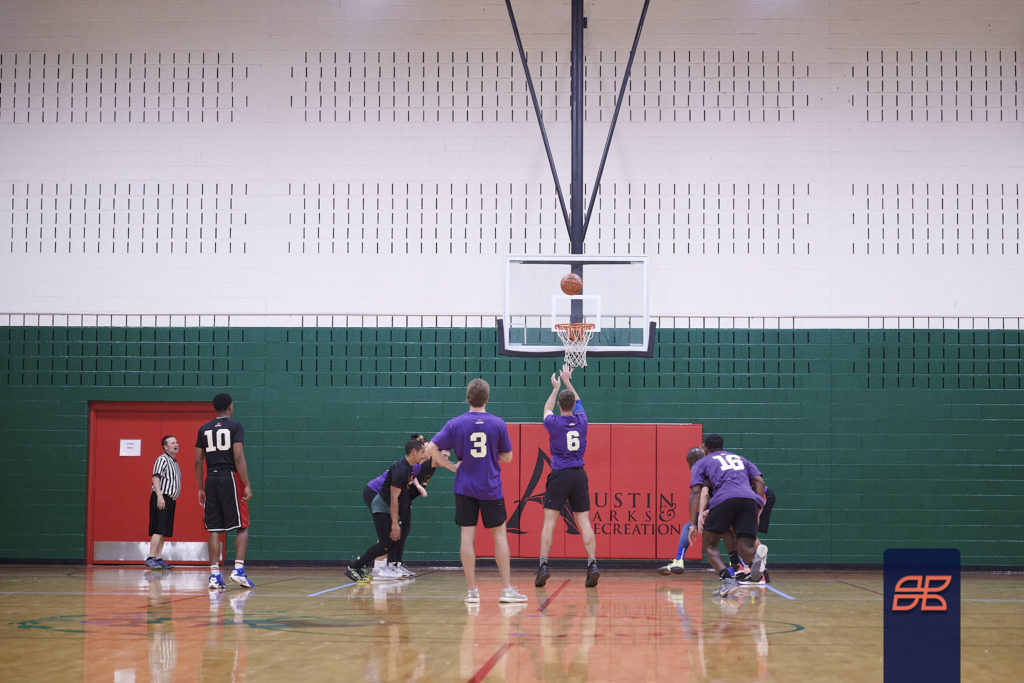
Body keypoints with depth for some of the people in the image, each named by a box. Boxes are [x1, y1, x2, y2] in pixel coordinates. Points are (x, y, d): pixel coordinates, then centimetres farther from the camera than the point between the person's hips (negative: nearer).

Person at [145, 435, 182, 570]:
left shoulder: (174, 462, 20)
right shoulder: (162, 459, -8)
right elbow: (156, 478, -17)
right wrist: (159, 496, -25)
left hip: (170, 499, 9)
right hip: (161, 498, -9)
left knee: (164, 532, 8)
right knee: (159, 530, -14)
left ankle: (158, 559, 10)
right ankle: (150, 558, -16)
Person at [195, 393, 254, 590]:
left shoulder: (204, 429, 11)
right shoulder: (235, 426, -2)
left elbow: (198, 461, 10)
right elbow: (238, 457, -11)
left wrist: (201, 489, 17)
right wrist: (247, 485, -9)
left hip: (211, 479, 4)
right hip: (230, 478, -4)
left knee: (214, 530, 5)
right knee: (242, 527, 3)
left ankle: (214, 574, 0)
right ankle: (238, 569, -9)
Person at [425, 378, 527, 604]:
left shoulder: (455, 424, -4)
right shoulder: (498, 424, -4)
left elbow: (431, 448, -9)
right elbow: (507, 457, 2)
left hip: (465, 488, 1)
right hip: (491, 488, 0)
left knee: (467, 536, 3)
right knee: (500, 535, 7)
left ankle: (472, 590, 4)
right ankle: (507, 589, 5)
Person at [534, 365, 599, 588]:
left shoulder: (553, 423, -4)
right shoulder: (581, 420, 3)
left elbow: (547, 409, 21)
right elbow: (577, 401, 26)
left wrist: (556, 388, 34)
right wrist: (568, 382, 38)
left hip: (559, 476, -3)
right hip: (579, 475, 3)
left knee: (549, 521, -2)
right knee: (584, 521, 1)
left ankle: (543, 566, -10)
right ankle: (592, 564, -9)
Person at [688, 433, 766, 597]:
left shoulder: (702, 463, 25)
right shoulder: (739, 458, 35)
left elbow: (696, 491, 12)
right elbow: (759, 482, 23)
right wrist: (757, 510, 22)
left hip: (724, 499, -3)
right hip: (749, 498, 3)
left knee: (710, 545, 11)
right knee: (745, 549, 4)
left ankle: (728, 580, -13)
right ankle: (754, 561, -33)